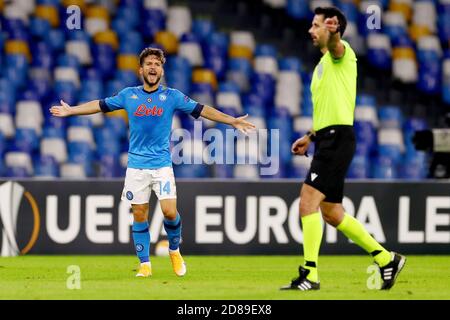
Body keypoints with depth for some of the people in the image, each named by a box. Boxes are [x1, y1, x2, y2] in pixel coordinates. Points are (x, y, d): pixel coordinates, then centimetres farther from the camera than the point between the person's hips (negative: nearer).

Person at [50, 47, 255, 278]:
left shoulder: (172, 96, 1)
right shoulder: (129, 95, 5)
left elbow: (200, 110, 2)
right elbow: (101, 105, 16)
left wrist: (232, 121, -2)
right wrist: (70, 111, 19)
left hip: (162, 164, -1)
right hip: (136, 165, 1)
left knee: (169, 211, -13)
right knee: (139, 215, 1)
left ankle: (175, 250, 14)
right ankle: (144, 264, 11)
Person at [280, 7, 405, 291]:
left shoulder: (341, 54, -6)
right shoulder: (323, 64, 23)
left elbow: (335, 45, -33)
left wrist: (333, 33, -55)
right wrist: (310, 137, 25)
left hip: (337, 138, -10)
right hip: (327, 139, 10)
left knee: (308, 202, -16)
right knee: (331, 212, 13)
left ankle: (310, 275, -16)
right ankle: (387, 259, 22)